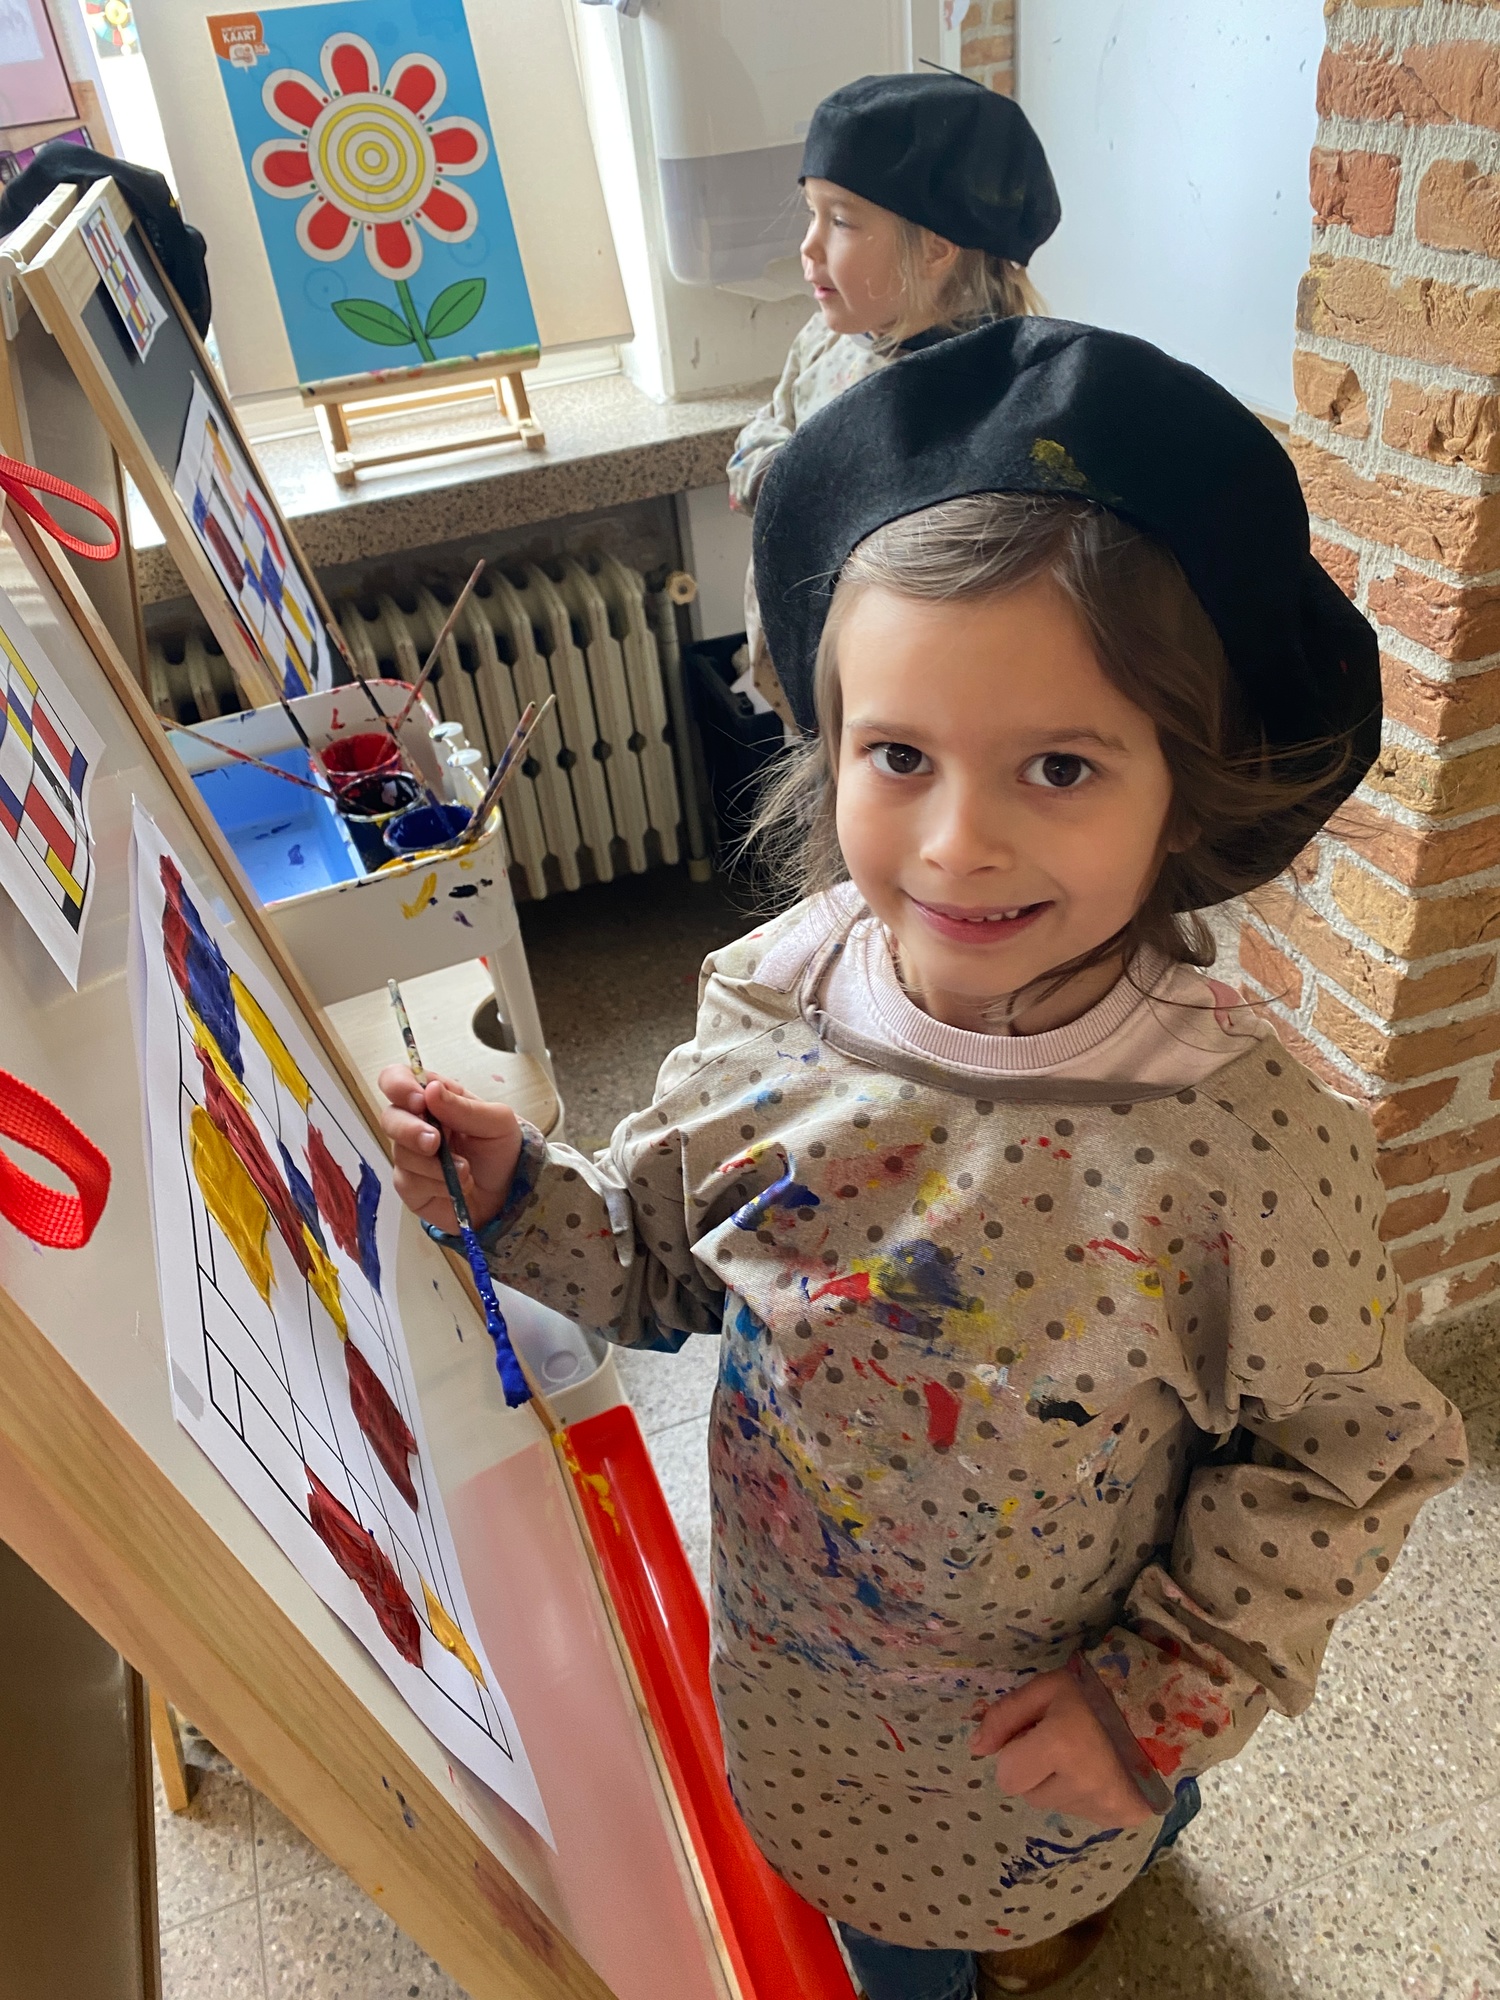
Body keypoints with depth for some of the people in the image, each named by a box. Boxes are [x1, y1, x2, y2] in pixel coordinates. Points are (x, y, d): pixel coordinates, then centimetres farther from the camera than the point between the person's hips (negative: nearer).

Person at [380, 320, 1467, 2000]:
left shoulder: (1248, 1139, -34)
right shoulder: (771, 1004, -23)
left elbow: (1347, 1450, -17)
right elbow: (660, 1268, -6)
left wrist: (1166, 1695, -14)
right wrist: (515, 1196, -24)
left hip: (1041, 1720, -2)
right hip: (797, 1663, 3)